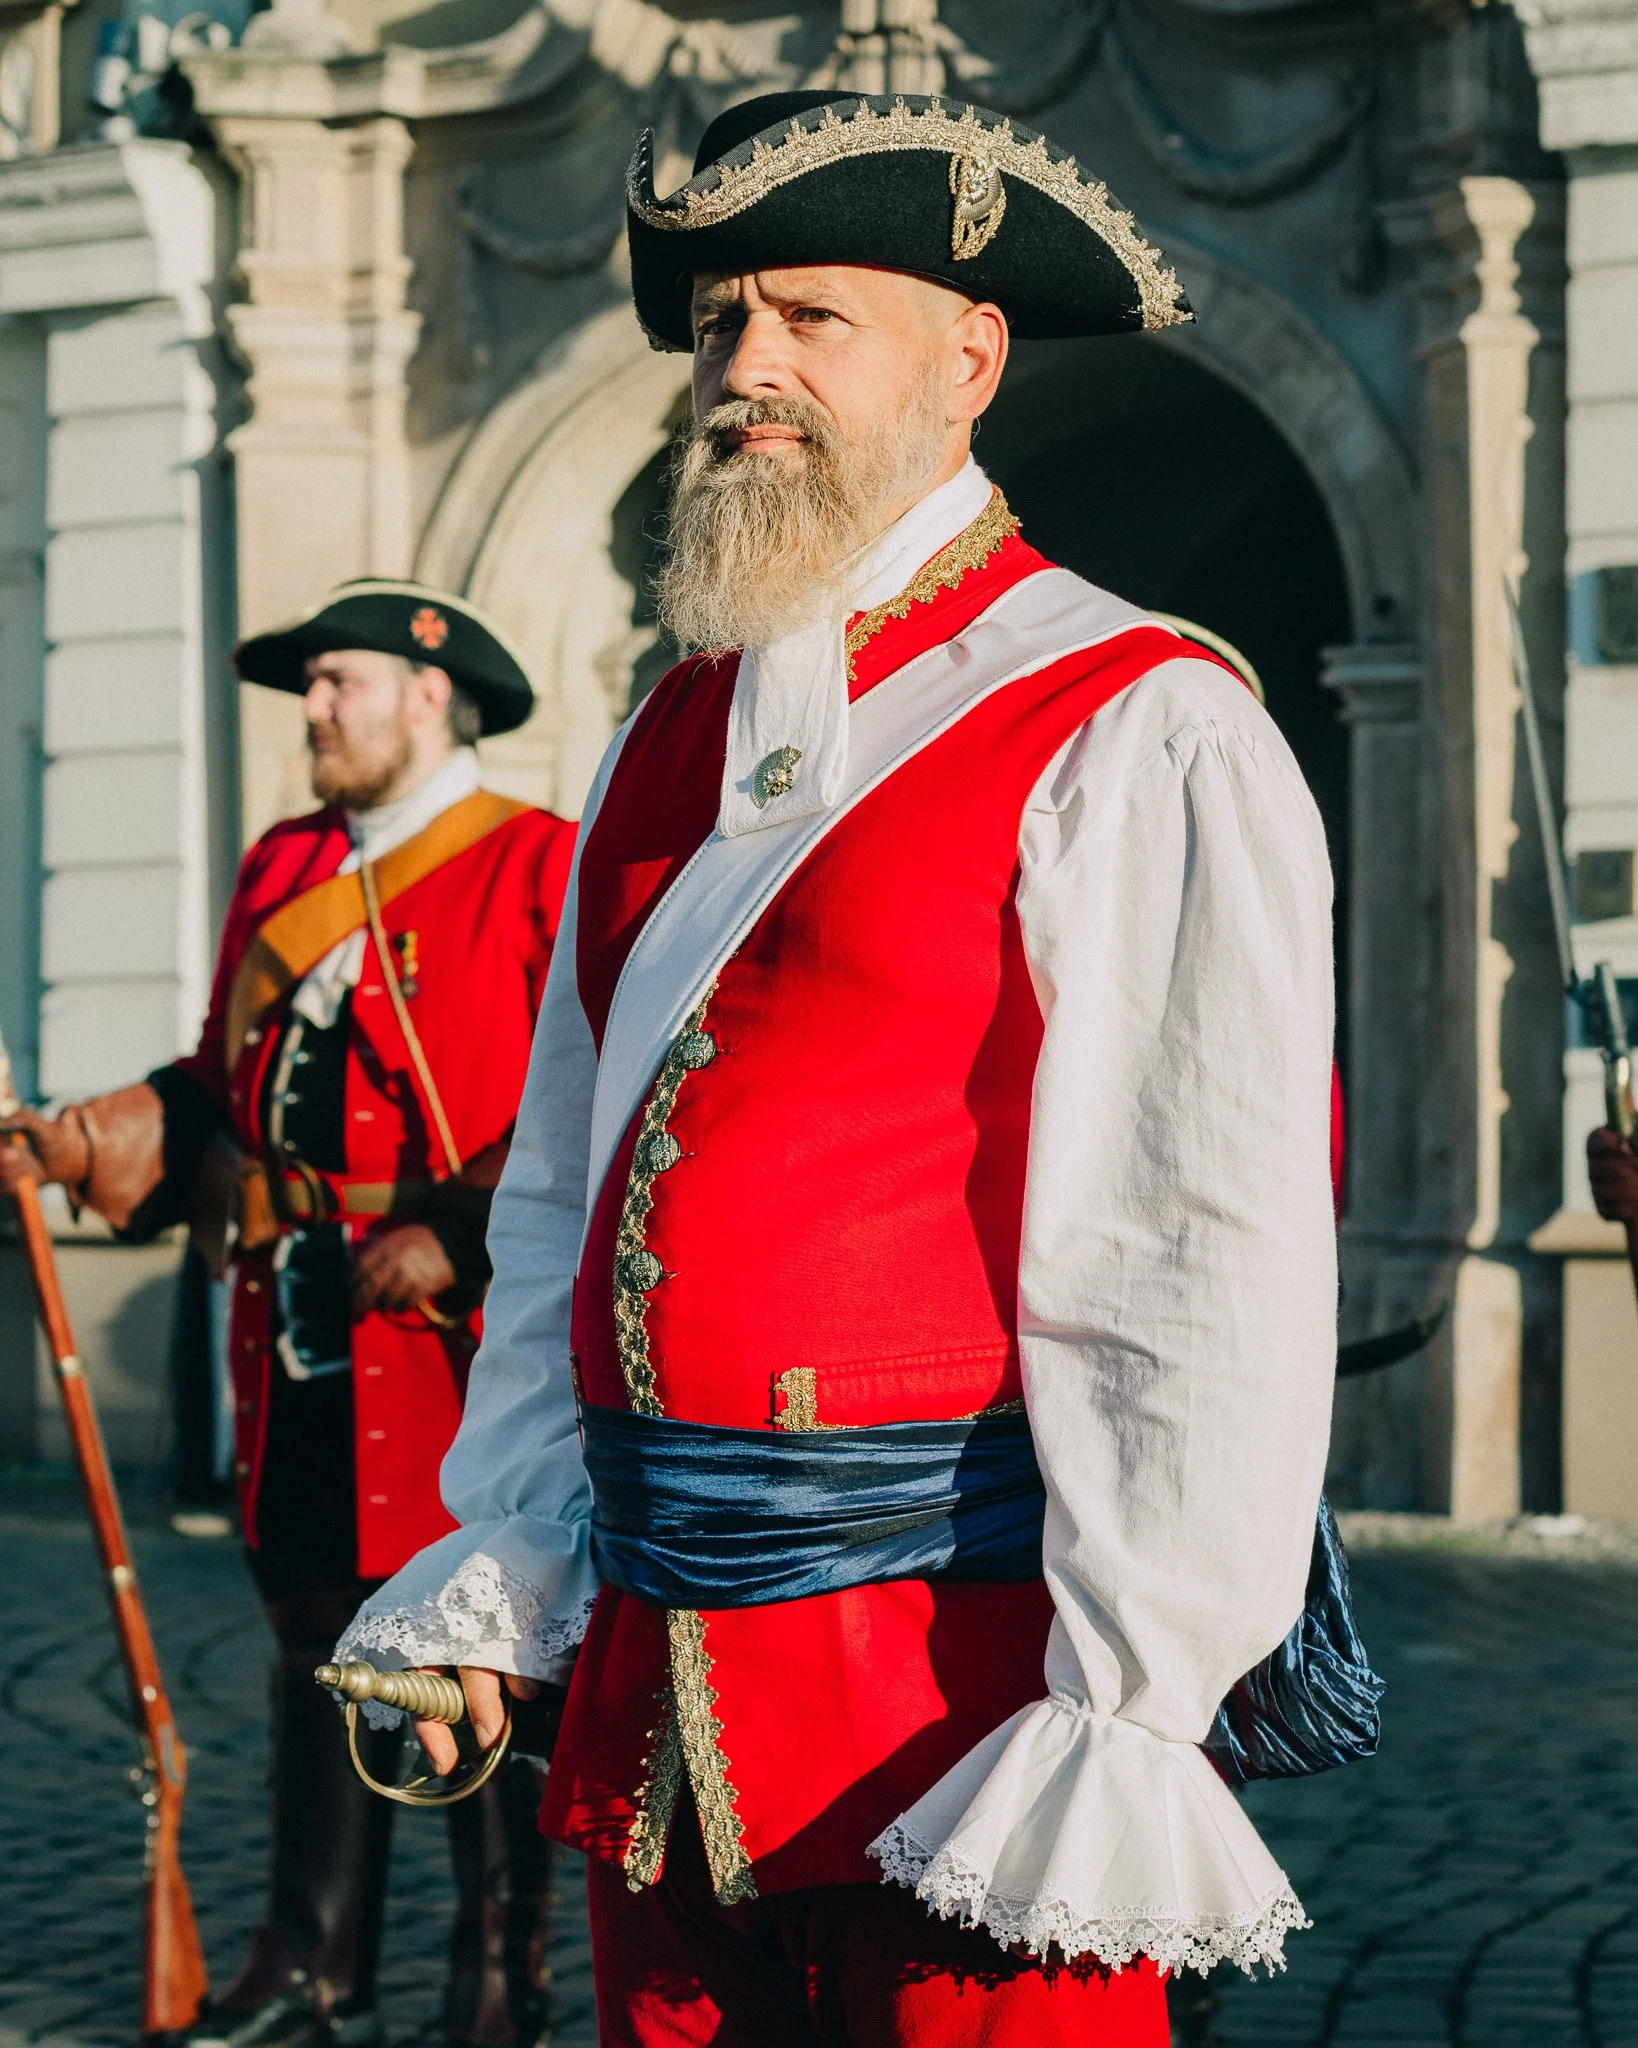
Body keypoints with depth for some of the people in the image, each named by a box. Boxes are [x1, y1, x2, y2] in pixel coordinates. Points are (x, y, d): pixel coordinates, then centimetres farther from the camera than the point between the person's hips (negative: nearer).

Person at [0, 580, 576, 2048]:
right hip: (296, 1322, 7)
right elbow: (225, 1086, 18)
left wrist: (460, 1239, -20)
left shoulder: (542, 870, -6)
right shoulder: (283, 869, 16)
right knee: (317, 1636, 11)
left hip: (469, 1323, -7)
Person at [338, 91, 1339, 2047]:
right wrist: (503, 1556, 13)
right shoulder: (671, 740, 15)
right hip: (658, 1691, 7)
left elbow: (1214, 1264, -14)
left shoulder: (1135, 736, -7)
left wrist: (1126, 1714, -19)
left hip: (967, 1660, -7)